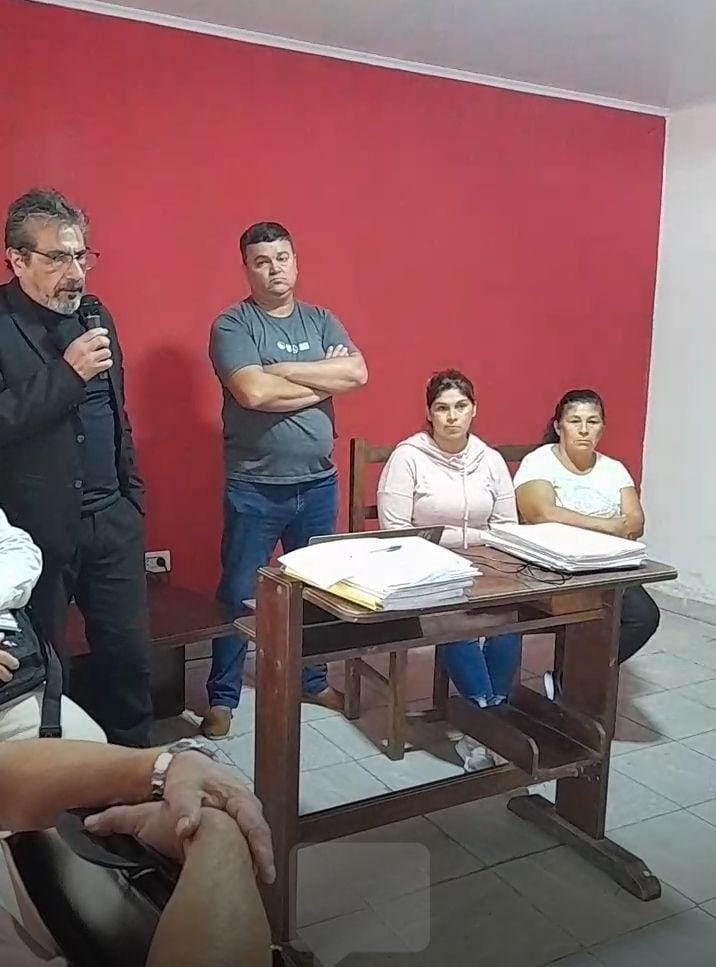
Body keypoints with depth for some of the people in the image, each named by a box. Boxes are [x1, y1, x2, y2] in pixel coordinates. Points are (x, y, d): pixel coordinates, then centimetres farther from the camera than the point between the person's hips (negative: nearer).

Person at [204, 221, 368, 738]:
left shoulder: (321, 320, 8)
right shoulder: (232, 325, -7)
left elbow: (357, 374, -9)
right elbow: (254, 393, -23)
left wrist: (283, 370, -15)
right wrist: (322, 380, -11)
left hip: (319, 483, 5)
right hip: (255, 488, -4)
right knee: (238, 594, 6)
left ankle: (314, 680, 36)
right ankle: (223, 697, 21)